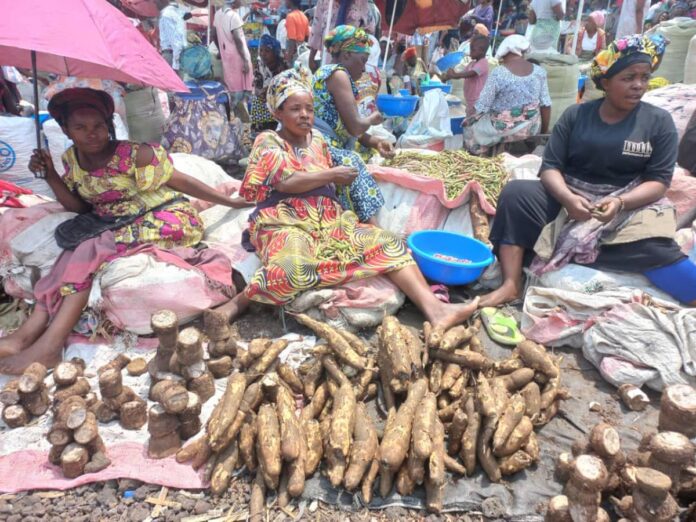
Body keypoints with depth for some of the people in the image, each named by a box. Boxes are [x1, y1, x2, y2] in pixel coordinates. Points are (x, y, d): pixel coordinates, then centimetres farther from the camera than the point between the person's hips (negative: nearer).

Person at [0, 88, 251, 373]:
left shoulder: (133, 154, -15)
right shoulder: (72, 159, 5)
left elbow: (182, 182, -9)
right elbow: (78, 207, 10)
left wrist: (231, 202, -7)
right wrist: (50, 174, -4)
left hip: (164, 220, -6)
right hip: (114, 226, 6)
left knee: (91, 250, -26)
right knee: (76, 250, -21)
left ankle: (49, 343, -30)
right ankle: (29, 333, -26)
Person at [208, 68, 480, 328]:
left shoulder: (318, 139, 20)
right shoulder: (268, 142, 3)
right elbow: (286, 182, -13)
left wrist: (338, 178, 1)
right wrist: (331, 174, -7)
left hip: (329, 220, 6)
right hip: (285, 223, -6)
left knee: (388, 244, -15)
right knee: (293, 269, -41)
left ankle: (434, 308, -27)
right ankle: (238, 302, -18)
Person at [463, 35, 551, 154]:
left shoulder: (498, 73, -17)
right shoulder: (539, 71, -3)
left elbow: (482, 107, -14)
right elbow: (545, 105, -1)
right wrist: (544, 131, 11)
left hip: (505, 130, -5)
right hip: (532, 129, 5)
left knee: (470, 126, 22)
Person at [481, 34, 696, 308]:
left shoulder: (659, 122, 3)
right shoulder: (575, 115, 5)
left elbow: (659, 181, -4)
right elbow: (551, 167, -2)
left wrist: (620, 202, -25)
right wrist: (567, 197, -24)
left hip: (629, 205, -1)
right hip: (569, 198, 2)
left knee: (652, 248, -32)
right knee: (515, 192, -23)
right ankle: (511, 284, -30)